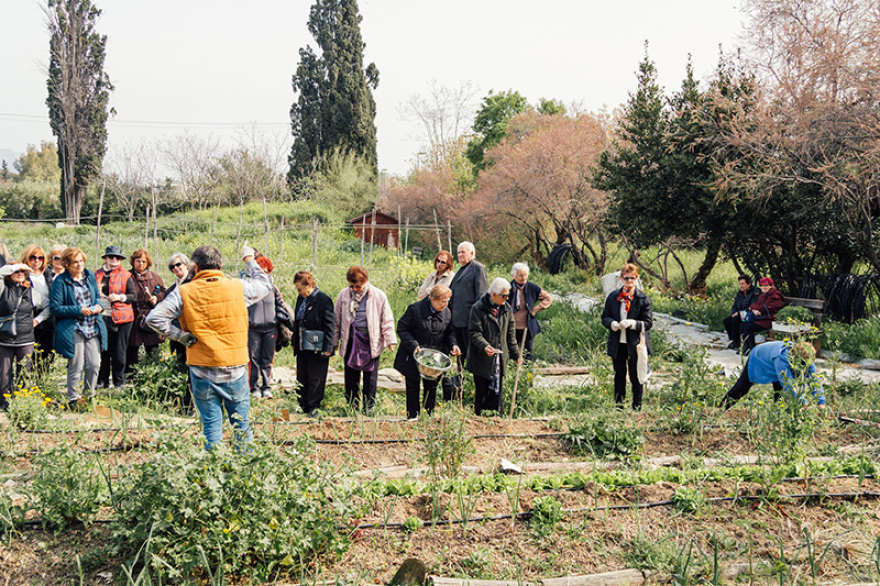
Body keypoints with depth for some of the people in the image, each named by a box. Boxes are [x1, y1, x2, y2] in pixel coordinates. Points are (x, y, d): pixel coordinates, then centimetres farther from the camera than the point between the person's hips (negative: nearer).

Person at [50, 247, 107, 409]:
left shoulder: (89, 276, 12)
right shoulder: (60, 281, -6)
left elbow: (97, 296, 23)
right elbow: (55, 308, -10)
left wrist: (98, 306, 0)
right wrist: (79, 310, -17)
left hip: (93, 328, 5)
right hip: (73, 330, -5)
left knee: (94, 364, 6)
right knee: (76, 367, -1)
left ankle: (89, 395, 23)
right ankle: (73, 399, 14)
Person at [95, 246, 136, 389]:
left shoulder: (125, 275, 3)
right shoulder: (97, 274, 12)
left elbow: (134, 296, 2)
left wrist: (120, 297, -13)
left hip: (121, 318, -3)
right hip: (102, 317, 3)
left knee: (119, 352, 1)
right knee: (103, 350, 5)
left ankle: (119, 383, 11)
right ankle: (102, 381, 16)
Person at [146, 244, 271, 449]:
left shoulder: (183, 292, -4)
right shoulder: (238, 287, -1)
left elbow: (154, 318, -10)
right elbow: (265, 285, 20)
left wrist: (179, 335, -2)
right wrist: (249, 259, 33)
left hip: (202, 371, -1)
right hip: (235, 369, 1)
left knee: (211, 423, 7)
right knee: (241, 422, 11)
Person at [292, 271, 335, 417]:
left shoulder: (324, 300, -14)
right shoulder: (301, 299, 9)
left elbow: (330, 325, -13)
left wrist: (327, 348, -15)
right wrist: (294, 342, 18)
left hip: (317, 348, -7)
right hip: (302, 347, 7)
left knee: (315, 379, 1)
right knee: (302, 377, 13)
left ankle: (314, 407, 12)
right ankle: (303, 405, 24)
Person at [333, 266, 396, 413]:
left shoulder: (378, 296, -3)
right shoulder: (343, 295, 3)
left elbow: (387, 320, 3)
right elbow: (337, 320, 12)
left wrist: (390, 340, -1)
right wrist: (335, 342, 13)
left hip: (371, 343, -2)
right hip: (351, 342, 2)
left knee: (370, 375, 5)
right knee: (351, 375, 6)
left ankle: (369, 406, 16)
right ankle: (352, 405, 18)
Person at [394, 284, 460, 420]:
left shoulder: (447, 312, 1)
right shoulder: (415, 309, -14)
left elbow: (449, 332, 13)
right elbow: (402, 329, -10)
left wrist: (453, 344, -7)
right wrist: (413, 345, -20)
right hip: (414, 355, -4)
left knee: (432, 386, 7)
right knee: (413, 385, 4)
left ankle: (429, 415, 19)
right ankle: (412, 415, 15)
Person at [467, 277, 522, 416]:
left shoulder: (507, 309, 9)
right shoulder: (478, 308, -9)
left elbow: (510, 335, 16)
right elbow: (474, 333, -13)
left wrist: (516, 354, 12)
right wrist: (485, 346, -30)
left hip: (500, 359, 5)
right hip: (482, 360, -5)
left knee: (496, 392, 8)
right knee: (482, 393, 2)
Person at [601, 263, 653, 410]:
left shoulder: (643, 299, -4)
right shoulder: (613, 297, 5)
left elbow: (648, 323, -6)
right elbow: (605, 317, 8)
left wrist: (632, 323, -24)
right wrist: (612, 323, -15)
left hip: (635, 344, -2)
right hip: (617, 344, 3)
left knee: (636, 377, 7)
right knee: (619, 376, 11)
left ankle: (637, 408, 19)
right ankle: (619, 407, 23)